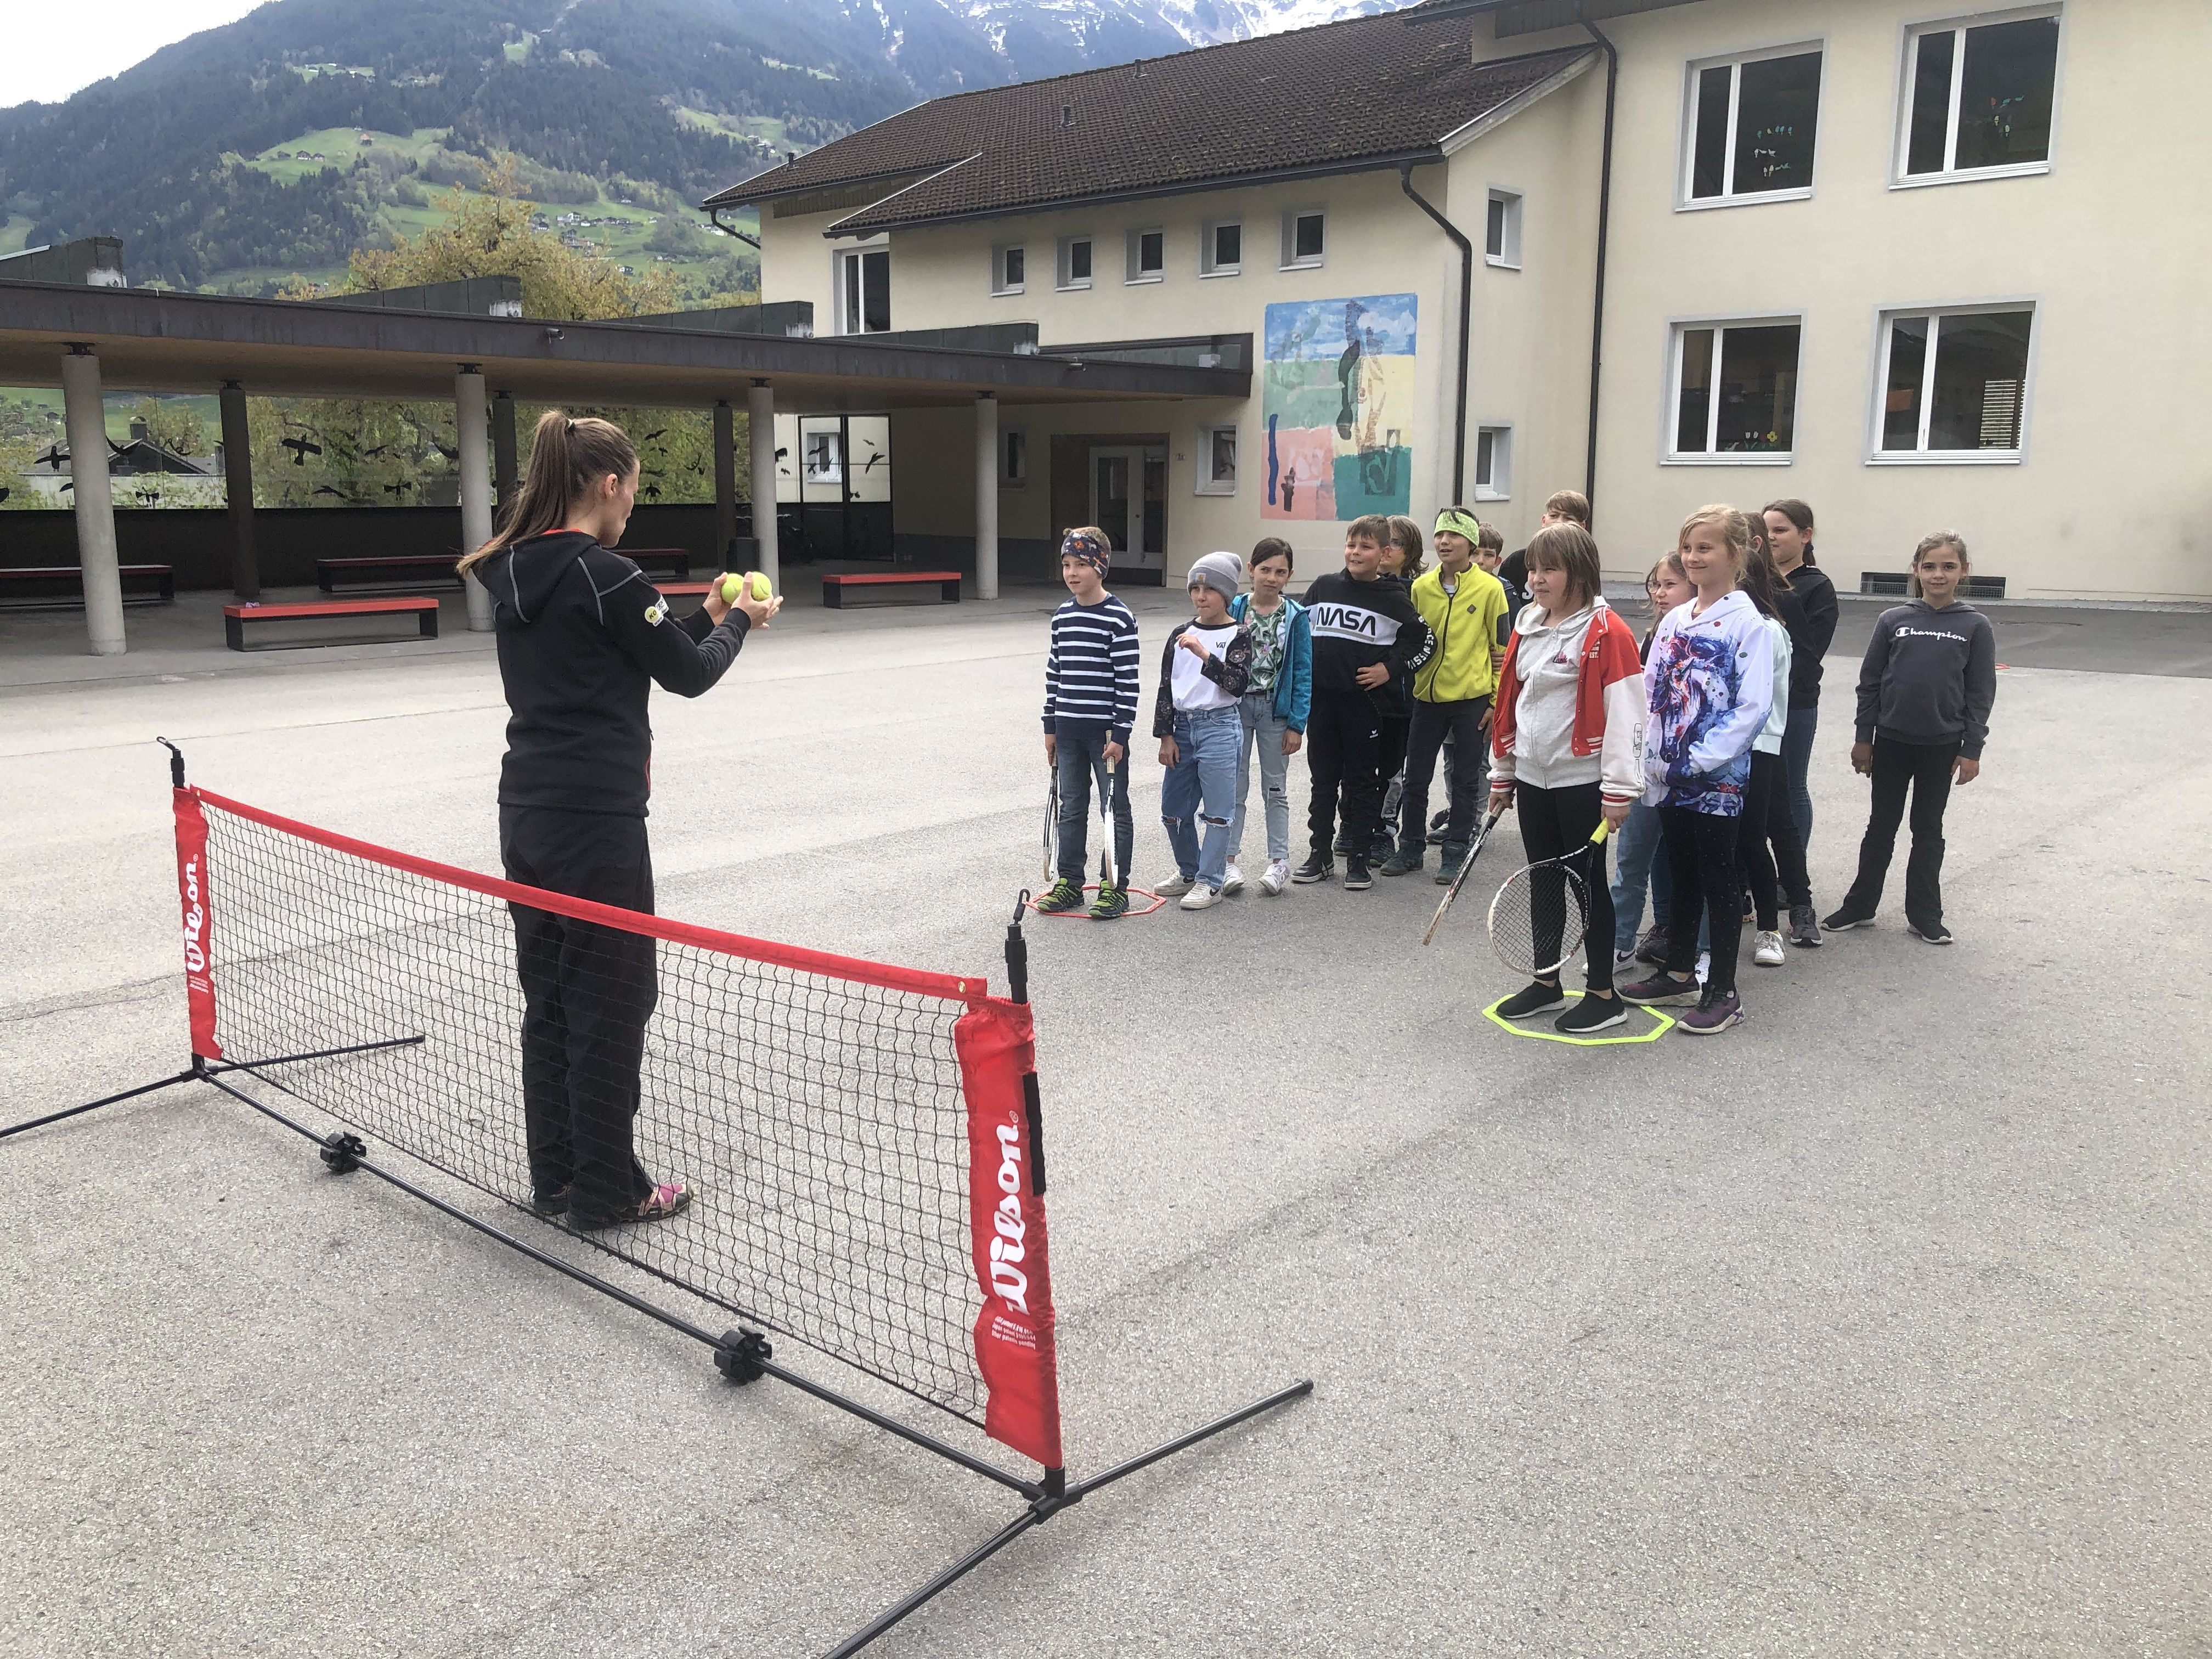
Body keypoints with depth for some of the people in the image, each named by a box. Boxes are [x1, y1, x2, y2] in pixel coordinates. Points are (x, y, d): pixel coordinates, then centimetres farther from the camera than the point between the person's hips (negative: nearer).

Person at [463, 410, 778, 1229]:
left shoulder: (515, 572, 10)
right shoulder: (605, 575, -15)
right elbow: (689, 675, -6)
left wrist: (705, 616, 19)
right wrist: (738, 622, 12)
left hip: (526, 815, 9)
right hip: (597, 823, -8)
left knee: (549, 999, 15)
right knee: (610, 1005, 3)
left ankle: (555, 1177, 26)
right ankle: (606, 1191, 13)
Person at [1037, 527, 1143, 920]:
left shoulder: (1119, 618, -11)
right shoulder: (1062, 616, 8)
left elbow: (1128, 680, -12)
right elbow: (1054, 673, 13)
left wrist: (1120, 733, -15)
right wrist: (1050, 726, 11)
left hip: (1106, 731, -6)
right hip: (1068, 729, 6)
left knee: (1116, 809, 4)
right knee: (1071, 808, 13)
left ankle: (1116, 887, 12)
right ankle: (1070, 882, 23)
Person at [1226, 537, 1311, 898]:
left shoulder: (1296, 616, -3)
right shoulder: (1234, 610, -2)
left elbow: (1302, 672, -3)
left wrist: (1297, 723, -7)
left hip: (1276, 709, 0)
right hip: (1236, 705, 0)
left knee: (1275, 788, 10)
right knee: (1234, 785, 4)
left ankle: (1279, 861, 17)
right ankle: (1230, 860, 11)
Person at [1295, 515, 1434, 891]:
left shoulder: (1393, 597, -4)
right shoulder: (1323, 586, 5)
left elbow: (1423, 640, 2)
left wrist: (1390, 669, -5)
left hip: (1365, 701, -3)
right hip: (1321, 698, 3)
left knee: (1361, 781, 4)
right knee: (1323, 778, 11)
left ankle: (1358, 858, 12)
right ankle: (1321, 853, 20)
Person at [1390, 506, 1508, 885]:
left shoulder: (1490, 588, -5)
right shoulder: (1421, 587, 4)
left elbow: (1502, 648, -2)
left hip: (1472, 700, -3)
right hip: (1427, 697, 3)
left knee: (1465, 781, 6)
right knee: (1415, 778, 8)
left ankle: (1455, 854, 16)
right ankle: (1411, 849, 21)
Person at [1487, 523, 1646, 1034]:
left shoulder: (1607, 633, -13)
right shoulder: (1526, 628, 10)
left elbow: (1625, 712, -17)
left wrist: (1619, 789, -19)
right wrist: (1502, 773, 18)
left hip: (1582, 782, -7)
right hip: (1532, 780, 7)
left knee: (1589, 883, 2)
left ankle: (1603, 994, 13)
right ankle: (1546, 982, 27)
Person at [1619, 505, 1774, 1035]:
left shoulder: (1748, 624, -11)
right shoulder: (1674, 620, 10)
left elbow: (1753, 707, -16)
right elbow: (1652, 694, 13)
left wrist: (1699, 761, -19)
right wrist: (1656, 758, 1)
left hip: (1718, 779, -6)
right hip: (1668, 778, 6)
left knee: (1719, 881, 2)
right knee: (1681, 876, 16)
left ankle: (1723, 992, 12)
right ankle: (1679, 973, 28)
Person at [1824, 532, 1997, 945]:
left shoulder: (1974, 627, -4)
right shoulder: (1894, 620, -2)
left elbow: (1980, 694, -2)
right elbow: (1869, 682, 2)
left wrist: (1972, 750, -5)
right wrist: (1864, 738, 1)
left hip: (1942, 745, -1)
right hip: (1892, 740, 1)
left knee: (1928, 829, 11)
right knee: (1881, 826, 12)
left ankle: (1924, 914, 20)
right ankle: (1860, 905, 22)